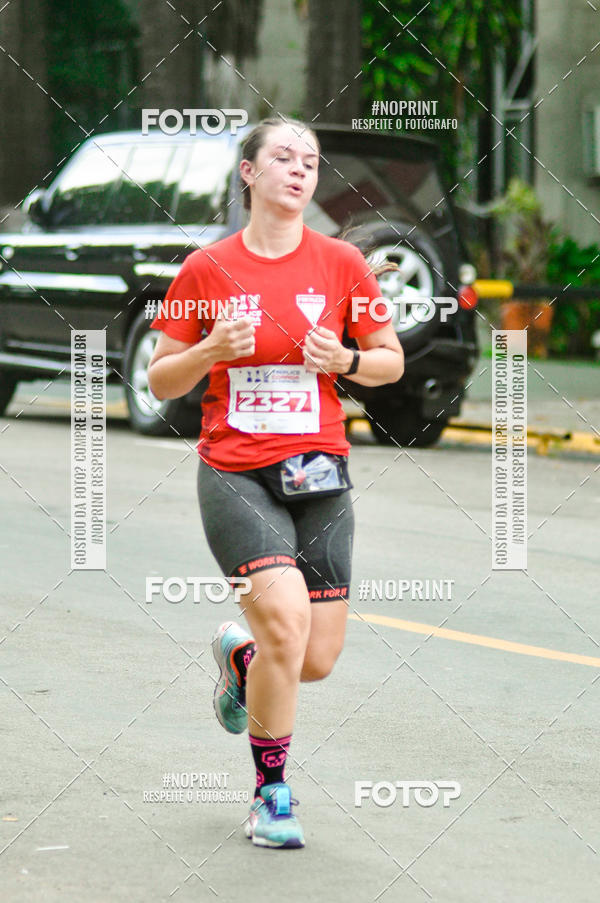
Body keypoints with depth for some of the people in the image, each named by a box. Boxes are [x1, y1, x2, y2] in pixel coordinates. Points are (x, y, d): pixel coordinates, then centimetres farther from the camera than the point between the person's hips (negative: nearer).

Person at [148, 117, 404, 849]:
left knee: (317, 660, 0)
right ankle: (270, 793, -3)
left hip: (317, 476, 3)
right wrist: (211, 350, -14)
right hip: (233, 474, -3)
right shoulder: (207, 269, 0)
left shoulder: (341, 263, 3)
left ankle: (240, 653, 38)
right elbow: (161, 381, 5)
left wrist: (346, 361, -10)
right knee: (286, 622, -22)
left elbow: (391, 362, 11)